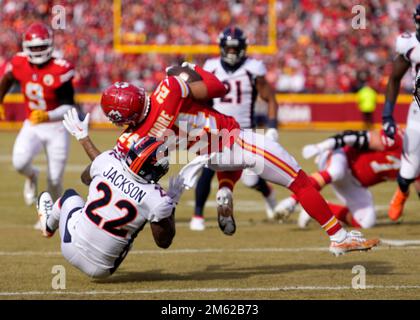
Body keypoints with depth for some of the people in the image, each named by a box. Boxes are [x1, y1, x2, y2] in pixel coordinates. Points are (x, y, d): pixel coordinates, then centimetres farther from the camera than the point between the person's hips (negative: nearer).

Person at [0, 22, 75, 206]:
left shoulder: (59, 70, -21)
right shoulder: (19, 64, -9)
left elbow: (68, 106, -20)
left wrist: (47, 116, -37)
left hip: (56, 128, -2)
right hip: (31, 126, 2)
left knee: (54, 179, 1)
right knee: (20, 163, -25)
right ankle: (32, 176, 13)